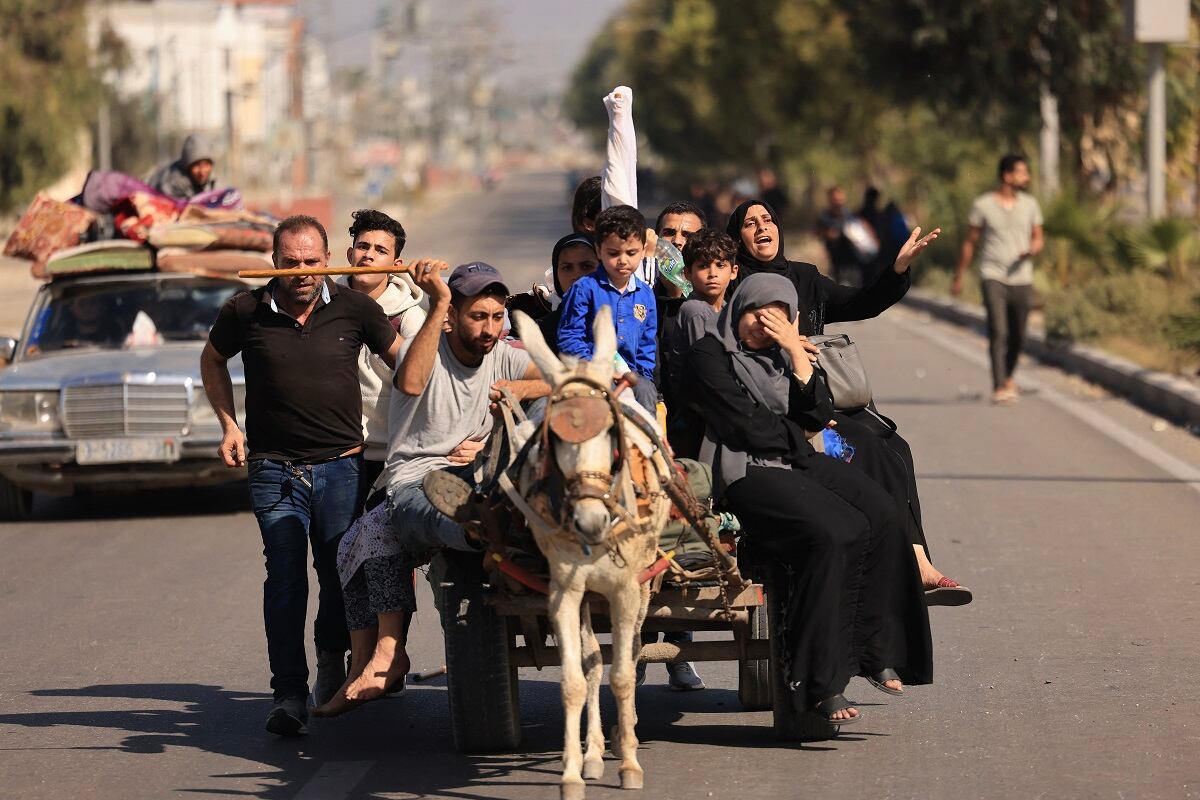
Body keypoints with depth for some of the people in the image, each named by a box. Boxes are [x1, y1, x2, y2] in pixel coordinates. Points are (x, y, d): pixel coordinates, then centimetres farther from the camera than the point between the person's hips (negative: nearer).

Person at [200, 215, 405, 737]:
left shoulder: (353, 309, -2)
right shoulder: (246, 312, -3)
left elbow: (402, 361, 11)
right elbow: (213, 361, 16)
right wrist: (229, 425, 7)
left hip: (342, 464, 1)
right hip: (273, 468, -1)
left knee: (341, 574, 7)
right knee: (285, 577, -7)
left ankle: (332, 659, 34)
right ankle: (289, 694, -4)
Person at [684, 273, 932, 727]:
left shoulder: (782, 354, 21)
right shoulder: (709, 357, 0)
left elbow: (818, 417, 7)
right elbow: (749, 427, -9)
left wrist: (797, 355, -2)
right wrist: (798, 433, 7)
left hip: (801, 463, 7)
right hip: (744, 473, -7)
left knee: (881, 518, -19)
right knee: (831, 534, -30)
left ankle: (875, 651, -12)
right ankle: (818, 685, -30)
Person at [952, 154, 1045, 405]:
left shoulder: (1029, 204, 8)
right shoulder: (983, 205, -2)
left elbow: (1038, 238, 16)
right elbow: (970, 243, 5)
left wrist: (1033, 249, -9)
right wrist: (958, 278, 8)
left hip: (1021, 278, 4)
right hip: (993, 277, -4)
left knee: (1018, 335, 10)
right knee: (998, 332, -16)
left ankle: (1007, 377, 35)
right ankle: (999, 388, -19)